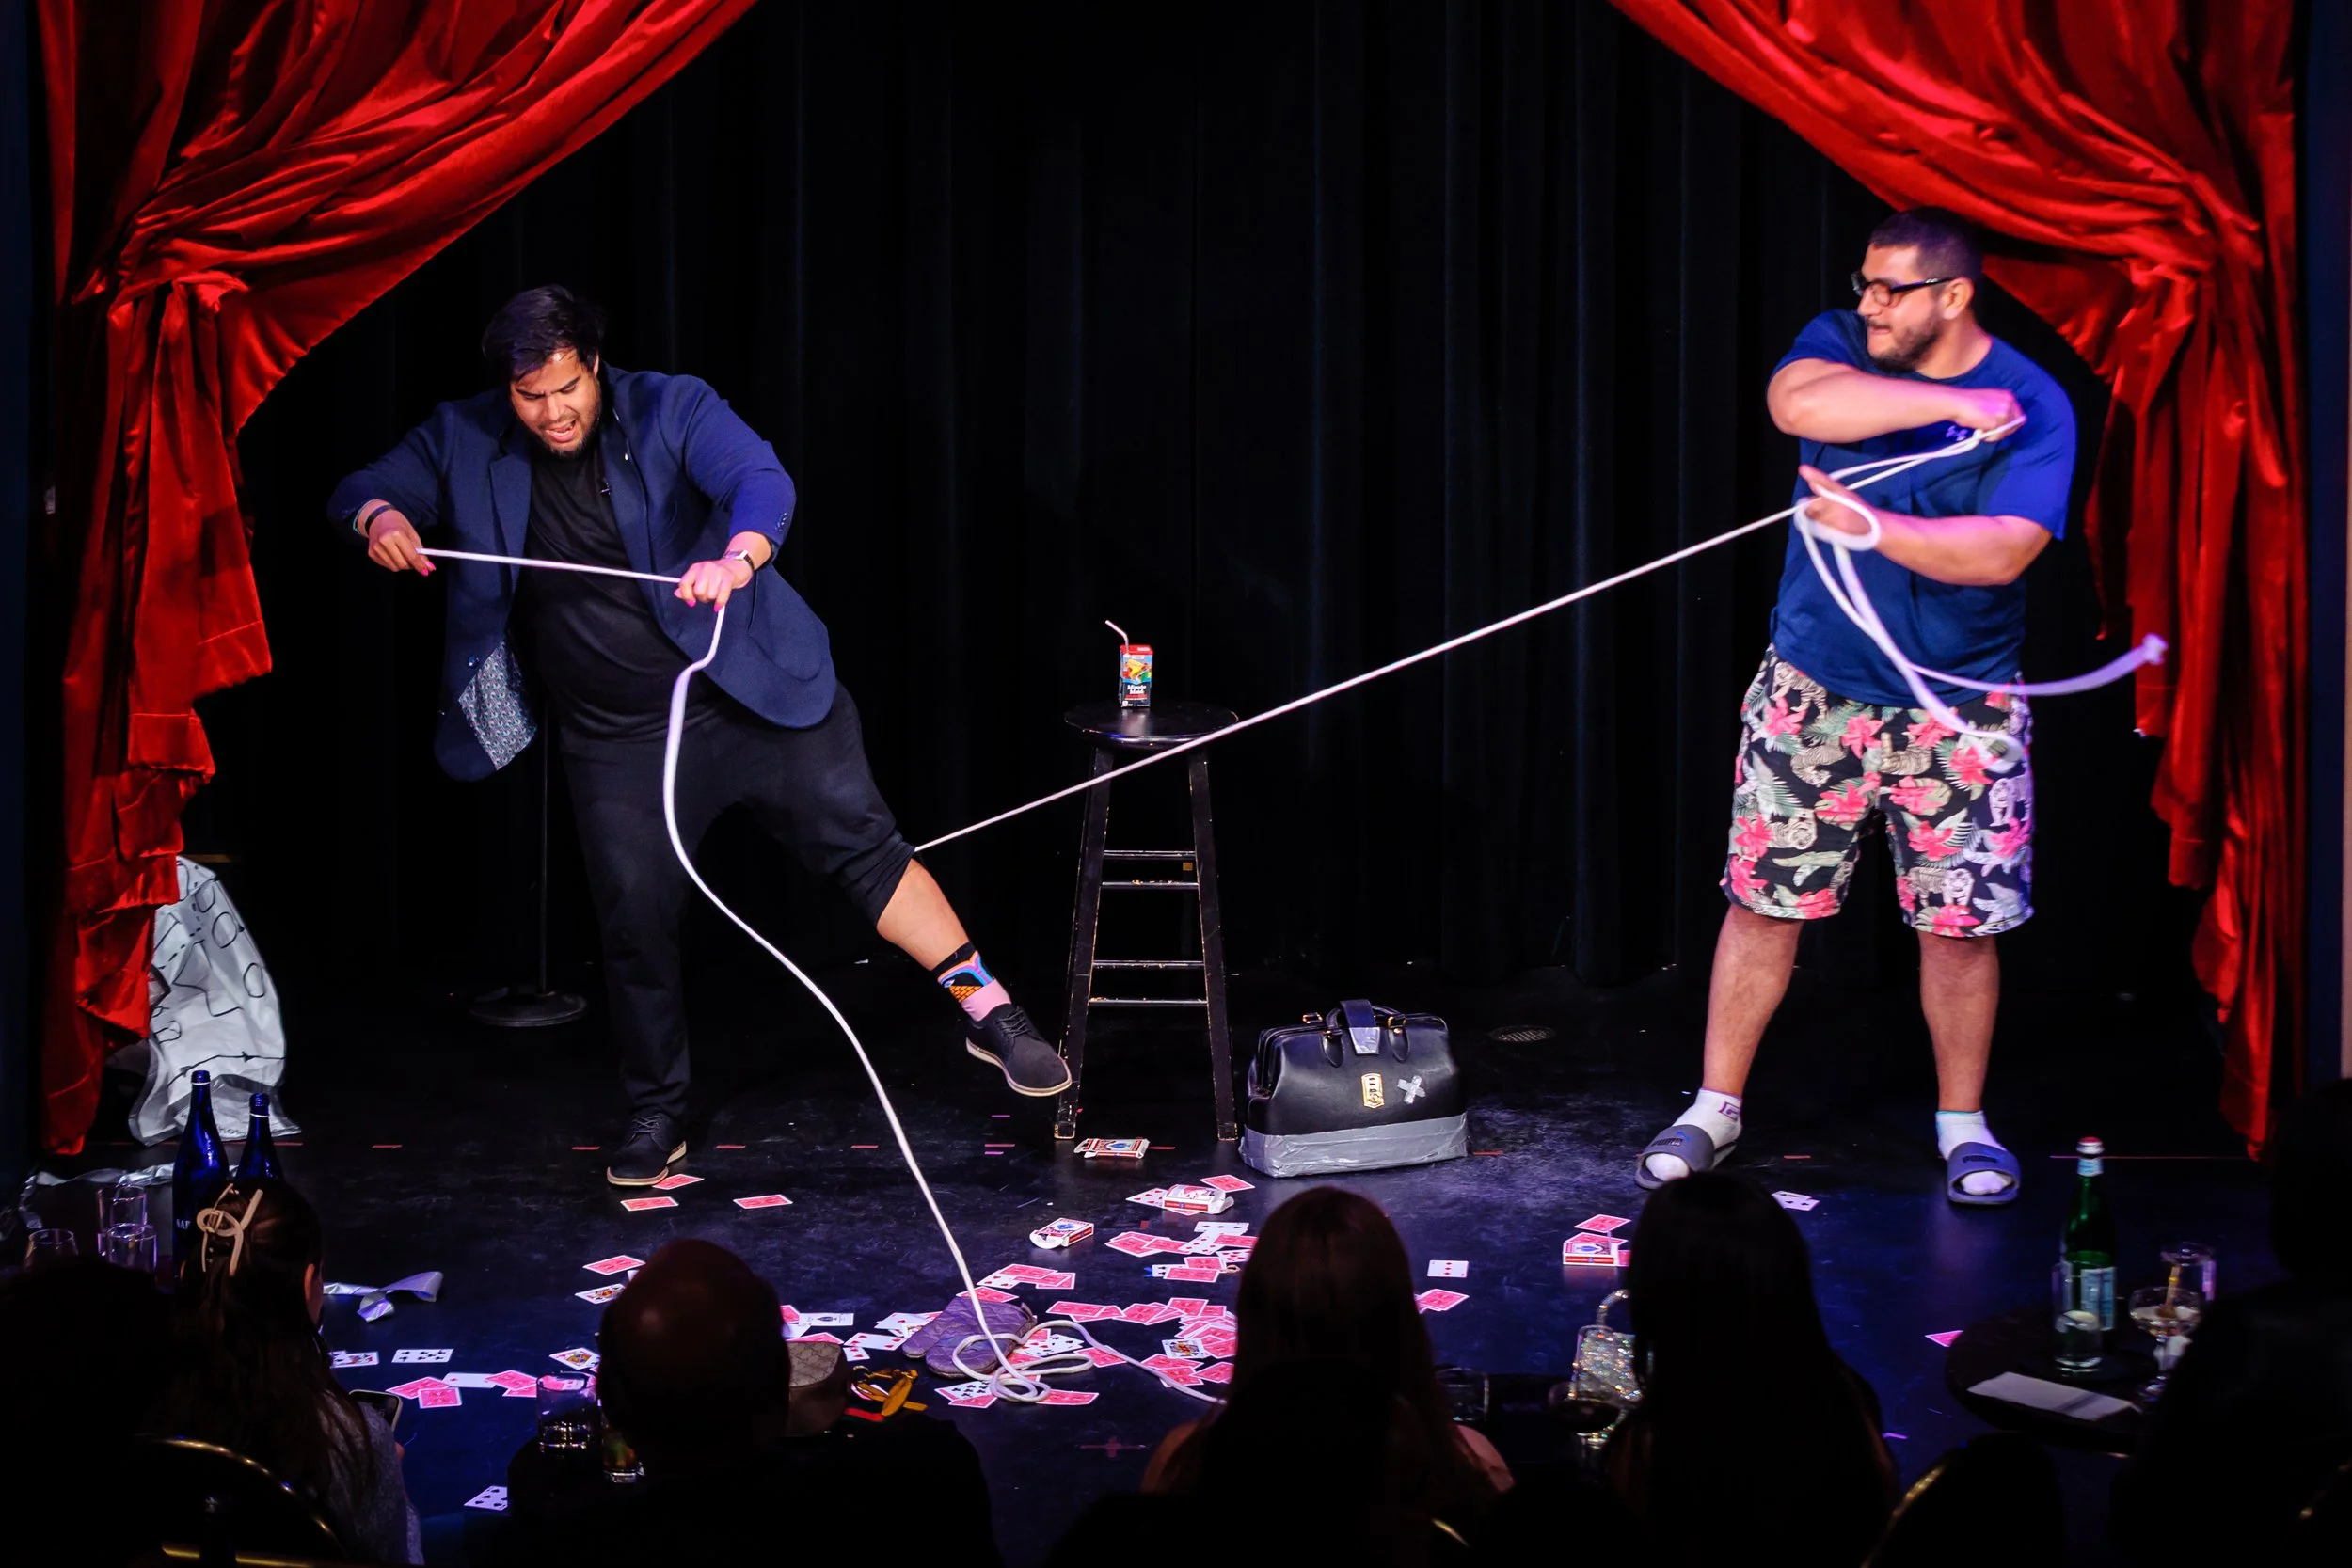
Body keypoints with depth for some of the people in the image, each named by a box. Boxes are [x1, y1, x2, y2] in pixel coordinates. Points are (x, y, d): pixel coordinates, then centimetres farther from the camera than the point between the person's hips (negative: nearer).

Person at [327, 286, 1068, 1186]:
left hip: (753, 696, -2)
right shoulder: (465, 445, -2)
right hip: (616, 739, 2)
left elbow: (760, 480, -26)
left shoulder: (673, 411, -10)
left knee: (858, 839, -6)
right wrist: (379, 519, -28)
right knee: (635, 921, 3)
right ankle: (656, 1117, 21)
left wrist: (738, 558, -49)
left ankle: (988, 1011, 3)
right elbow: (358, 493, -2)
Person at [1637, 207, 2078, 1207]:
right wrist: (1954, 403, -25)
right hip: (1813, 692, 2)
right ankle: (1714, 1110, 15)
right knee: (1763, 901, 3)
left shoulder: (2034, 406, -9)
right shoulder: (1840, 345, 0)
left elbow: (2003, 551, -21)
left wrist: (1871, 528, -27)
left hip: (1957, 713, -2)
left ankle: (1963, 1125, 21)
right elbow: (1797, 403, -24)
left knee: (1959, 924, 3)